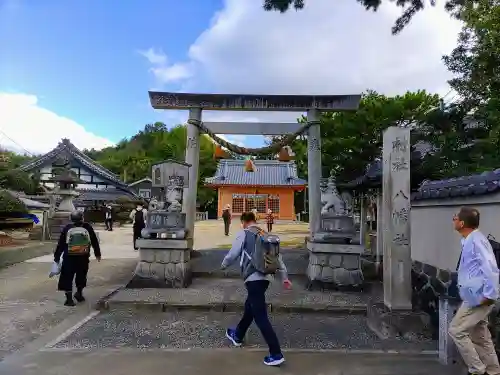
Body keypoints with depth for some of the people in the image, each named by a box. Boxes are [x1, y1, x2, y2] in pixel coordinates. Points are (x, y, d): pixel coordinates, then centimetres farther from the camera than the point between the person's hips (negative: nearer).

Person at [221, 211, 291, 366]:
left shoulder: (243, 234, -4)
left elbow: (233, 254, -3)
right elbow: (277, 256, 13)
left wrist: (224, 265, 18)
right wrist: (284, 277, 17)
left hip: (253, 278, -8)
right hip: (265, 277, 8)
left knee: (260, 316, -5)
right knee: (250, 307, 25)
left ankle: (276, 354, -6)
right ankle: (237, 336, 45)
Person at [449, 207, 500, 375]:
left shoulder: (476, 240, -20)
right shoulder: (470, 241, 9)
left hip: (478, 297, -10)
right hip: (475, 296, 10)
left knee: (456, 330, -3)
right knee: (480, 337, 18)